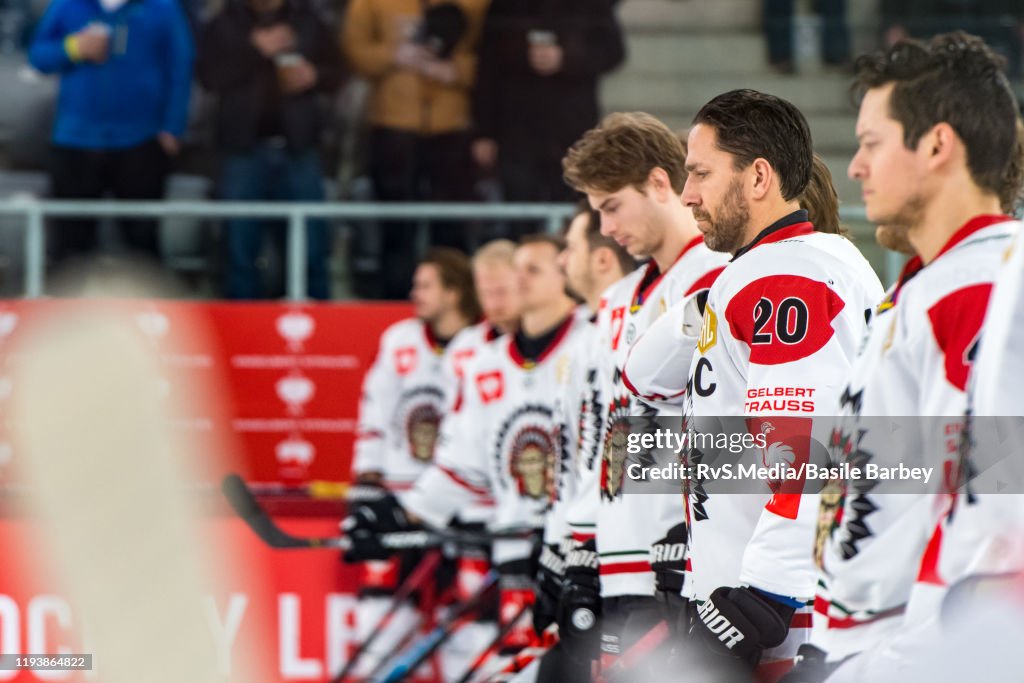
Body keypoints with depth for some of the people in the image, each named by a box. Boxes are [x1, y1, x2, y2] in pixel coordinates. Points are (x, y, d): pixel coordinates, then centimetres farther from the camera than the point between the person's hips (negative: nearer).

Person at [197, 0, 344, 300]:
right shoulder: (224, 25, 5)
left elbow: (335, 74, 11)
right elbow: (210, 75, -9)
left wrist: (314, 76, -11)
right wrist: (255, 50, -18)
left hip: (298, 146, 1)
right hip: (244, 146, -1)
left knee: (312, 248, -2)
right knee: (241, 249, 3)